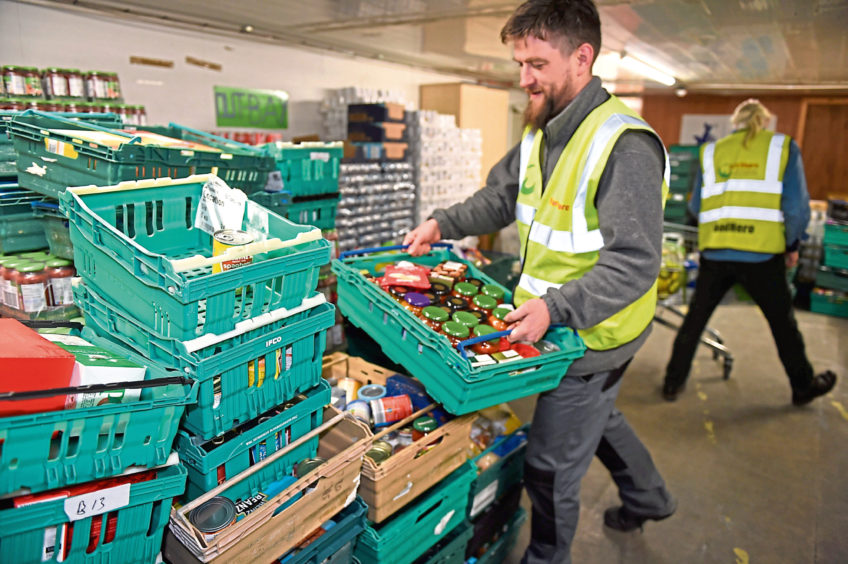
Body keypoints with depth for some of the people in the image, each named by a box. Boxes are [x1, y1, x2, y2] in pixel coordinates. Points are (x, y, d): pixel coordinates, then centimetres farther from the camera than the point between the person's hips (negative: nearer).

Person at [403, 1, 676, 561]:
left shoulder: (625, 146, -25)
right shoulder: (542, 132, 4)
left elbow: (634, 264, -27)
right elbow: (499, 198, 14)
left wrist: (556, 307, -37)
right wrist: (443, 223, 1)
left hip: (593, 338, -9)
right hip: (560, 326, 9)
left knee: (550, 466, 7)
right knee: (597, 417, 31)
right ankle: (649, 497, 59)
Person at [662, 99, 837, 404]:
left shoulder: (712, 151, 10)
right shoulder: (783, 146, 5)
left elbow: (696, 206, 12)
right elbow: (797, 206, -1)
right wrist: (792, 245, 13)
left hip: (714, 252, 1)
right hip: (762, 254, -1)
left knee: (695, 318, 13)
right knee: (782, 322, 17)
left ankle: (673, 382, 19)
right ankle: (804, 386, 35)